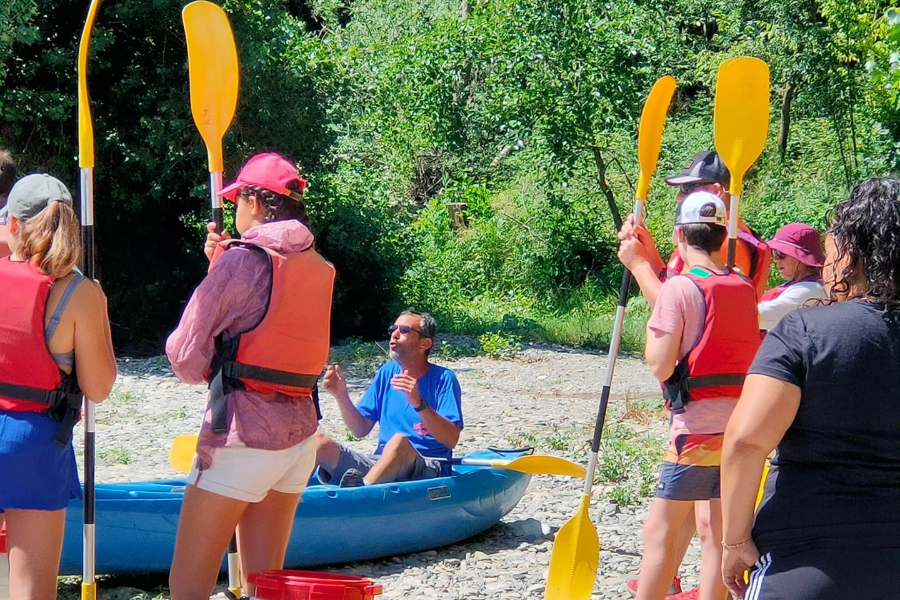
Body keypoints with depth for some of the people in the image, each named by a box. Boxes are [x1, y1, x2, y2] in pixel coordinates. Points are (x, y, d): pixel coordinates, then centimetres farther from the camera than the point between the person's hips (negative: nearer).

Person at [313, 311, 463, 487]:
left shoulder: (443, 379, -3)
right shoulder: (387, 373, 13)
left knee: (399, 441, -38)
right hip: (378, 464, 5)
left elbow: (451, 440, -15)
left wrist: (419, 403, -27)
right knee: (317, 441, -16)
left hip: (428, 472, -5)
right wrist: (341, 396, -3)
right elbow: (361, 430, 13)